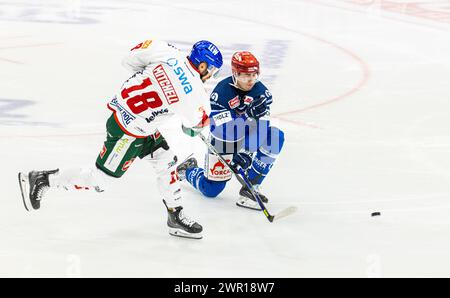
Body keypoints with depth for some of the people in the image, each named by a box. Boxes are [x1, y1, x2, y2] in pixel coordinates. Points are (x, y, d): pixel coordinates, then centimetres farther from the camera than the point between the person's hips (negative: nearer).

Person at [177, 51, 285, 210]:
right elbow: (222, 130, -33)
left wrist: (248, 153, -31)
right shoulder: (221, 92, -26)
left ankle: (251, 187, -15)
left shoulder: (261, 91, -13)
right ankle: (187, 170, 35)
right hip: (223, 140, -4)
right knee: (211, 190, 0)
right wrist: (248, 114, -43)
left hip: (248, 137, 4)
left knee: (276, 137, -22)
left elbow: (261, 128, -17)